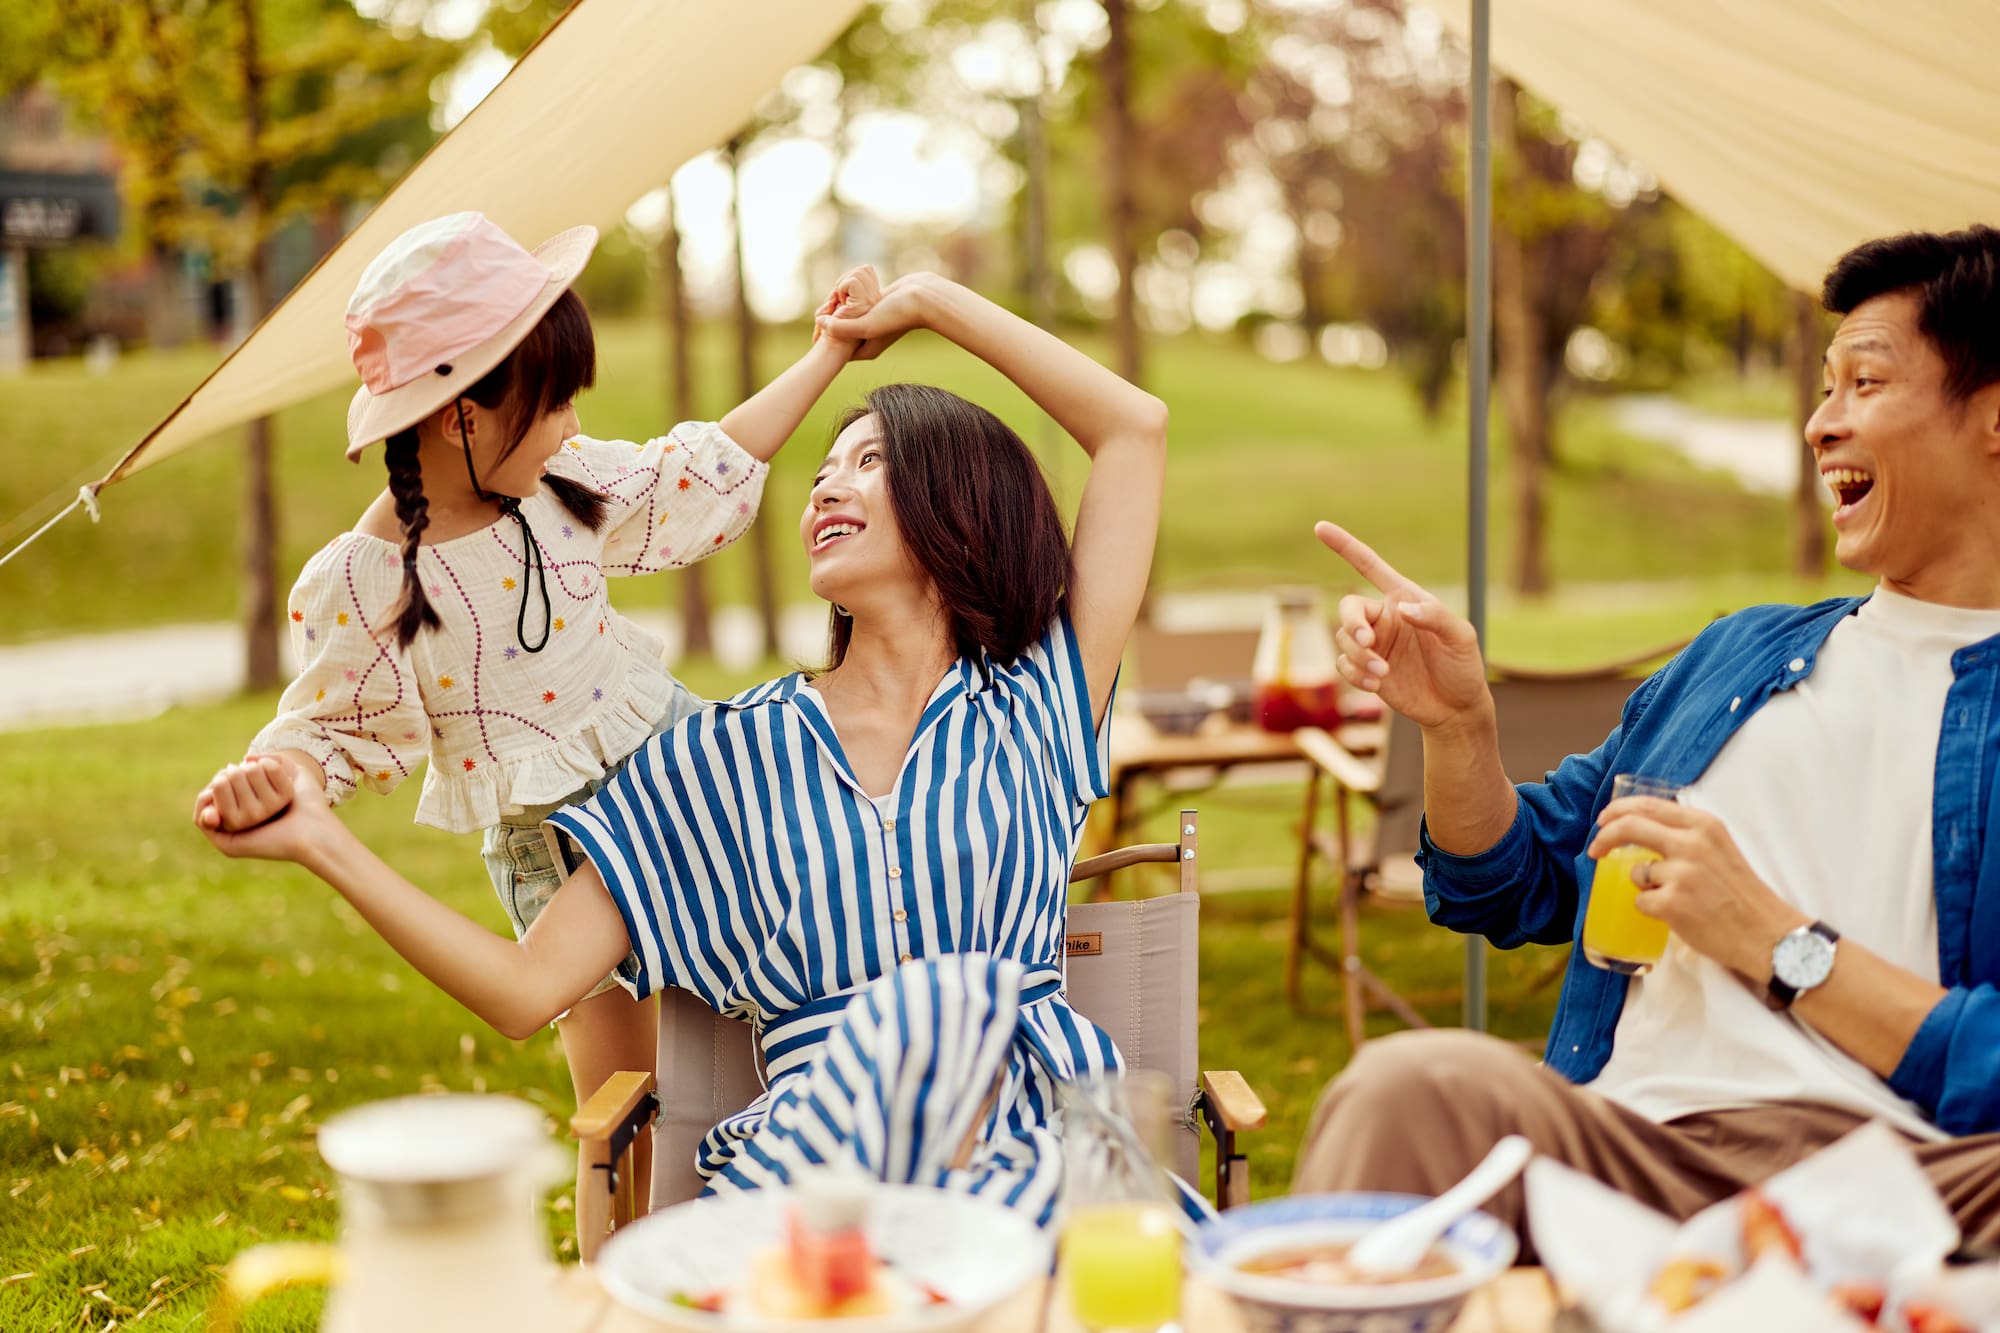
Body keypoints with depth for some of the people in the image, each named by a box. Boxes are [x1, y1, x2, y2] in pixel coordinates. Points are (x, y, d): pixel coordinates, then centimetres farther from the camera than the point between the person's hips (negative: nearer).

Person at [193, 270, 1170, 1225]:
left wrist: (928, 301, 18)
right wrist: (325, 845, 1)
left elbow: (1137, 426, 10)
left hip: (1027, 1148, -1)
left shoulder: (1031, 709, 12)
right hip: (817, 1145, 2)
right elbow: (526, 989, 9)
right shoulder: (733, 754, 14)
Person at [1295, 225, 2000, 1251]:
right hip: (1620, 1141, 5)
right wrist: (1458, 725, 11)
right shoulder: (1739, 653, 26)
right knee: (1415, 1084, -31)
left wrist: (1775, 939, -7)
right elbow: (1515, 889, 30)